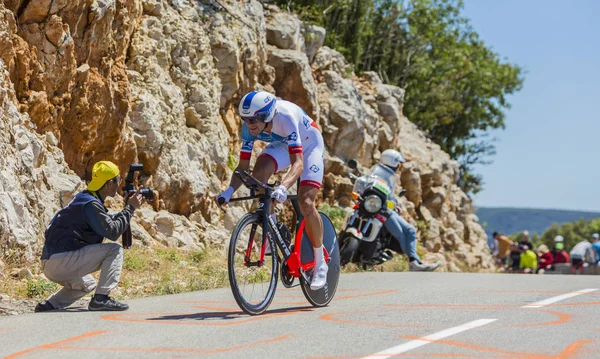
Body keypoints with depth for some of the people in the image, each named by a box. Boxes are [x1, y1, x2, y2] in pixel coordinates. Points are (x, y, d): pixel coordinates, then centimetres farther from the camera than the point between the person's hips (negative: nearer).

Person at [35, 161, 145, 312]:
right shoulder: (91, 204, -14)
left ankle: (49, 304, 16)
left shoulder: (84, 198, 18)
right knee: (115, 250, -10)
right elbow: (112, 231, -18)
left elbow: (106, 222, 24)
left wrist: (128, 207, 16)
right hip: (61, 261, -10)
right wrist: (130, 208, -9)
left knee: (87, 285, 34)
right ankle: (101, 298, -15)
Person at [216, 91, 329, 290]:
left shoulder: (285, 117, -40)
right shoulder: (249, 126, -24)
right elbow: (243, 166, -18)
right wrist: (229, 190, -36)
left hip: (308, 145, -4)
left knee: (306, 203, -19)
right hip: (282, 145, 5)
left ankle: (320, 264, -2)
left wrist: (283, 187, -63)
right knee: (258, 174, -28)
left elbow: (298, 163, -46)